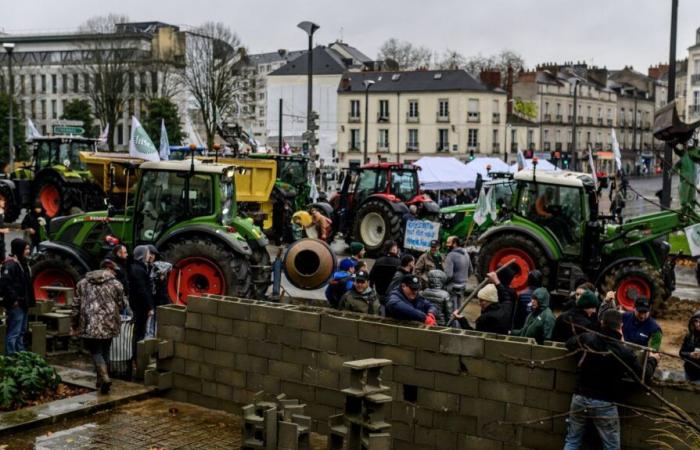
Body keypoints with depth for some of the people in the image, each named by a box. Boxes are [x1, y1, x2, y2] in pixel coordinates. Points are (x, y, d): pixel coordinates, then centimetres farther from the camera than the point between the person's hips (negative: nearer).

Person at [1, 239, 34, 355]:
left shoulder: (23, 263, 16)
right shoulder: (11, 264, -15)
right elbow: (5, 283, -24)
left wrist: (29, 301, 16)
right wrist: (13, 299, -22)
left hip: (24, 304, 10)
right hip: (16, 305, -10)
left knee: (21, 332, 16)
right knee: (13, 333, -7)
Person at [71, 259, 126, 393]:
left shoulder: (83, 283, 8)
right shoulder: (116, 284, 0)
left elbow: (75, 306, 8)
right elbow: (121, 304, 4)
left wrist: (74, 325, 15)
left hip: (89, 326, 0)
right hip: (108, 325, 0)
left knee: (96, 352, 3)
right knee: (105, 351, 16)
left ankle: (104, 377, -18)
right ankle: (102, 380, 22)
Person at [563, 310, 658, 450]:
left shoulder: (588, 338, -6)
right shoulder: (624, 352, -15)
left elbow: (569, 344, 16)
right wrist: (652, 360, 15)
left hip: (580, 398, 3)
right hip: (604, 404, -3)